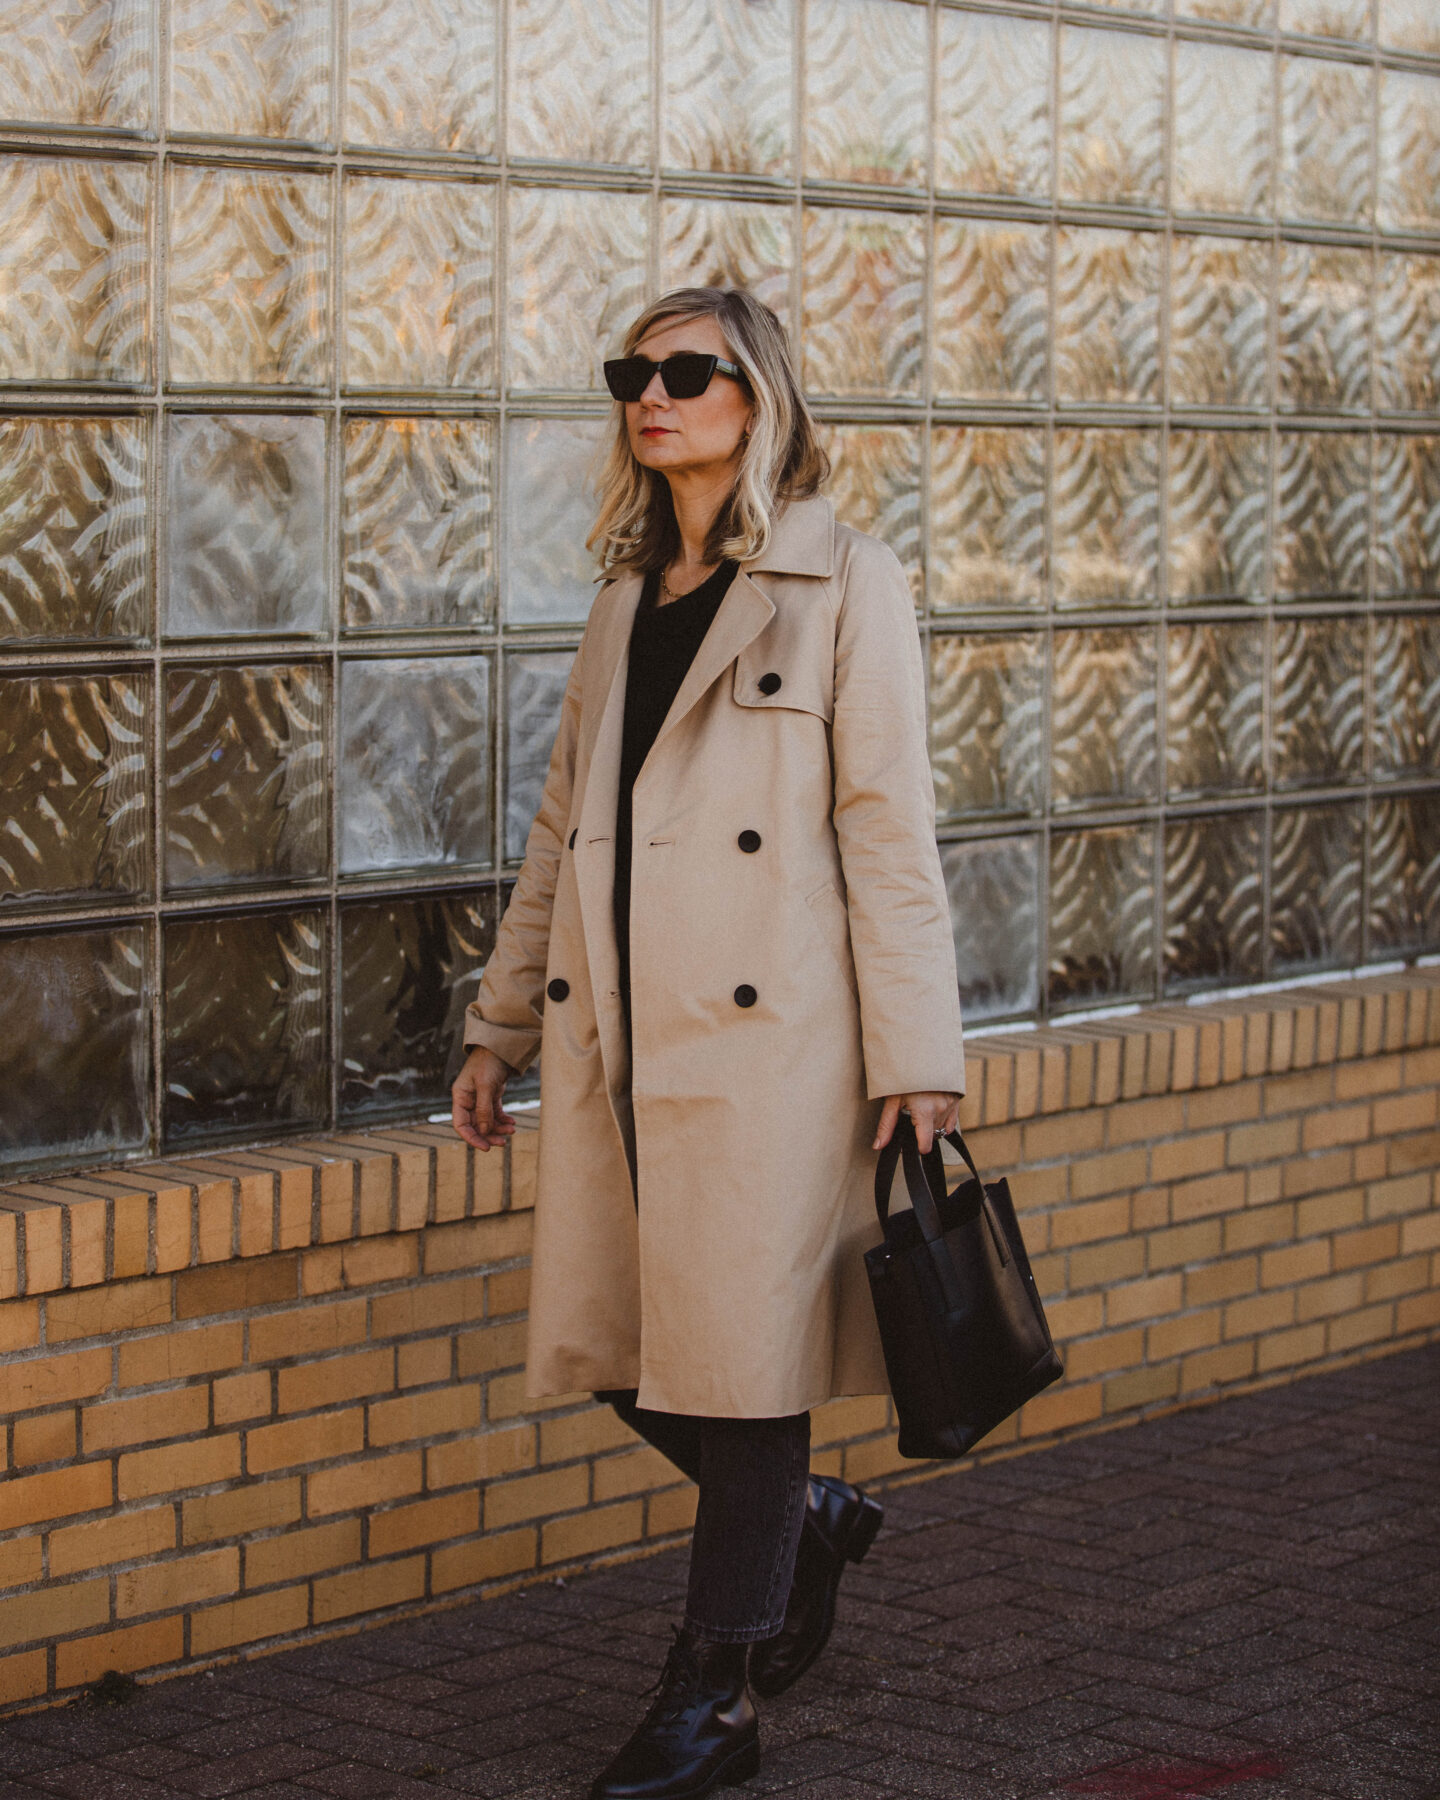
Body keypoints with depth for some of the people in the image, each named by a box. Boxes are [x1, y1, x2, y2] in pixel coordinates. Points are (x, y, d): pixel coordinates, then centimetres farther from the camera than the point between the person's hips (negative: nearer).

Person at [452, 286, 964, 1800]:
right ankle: (808, 1521, 34)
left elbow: (889, 836, -7)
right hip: (618, 1036, 6)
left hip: (767, 1039, -6)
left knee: (740, 1355, -1)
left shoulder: (845, 586, -3)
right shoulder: (627, 599, 15)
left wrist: (913, 1059, -10)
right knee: (611, 1346, 7)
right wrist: (501, 1023, 20)